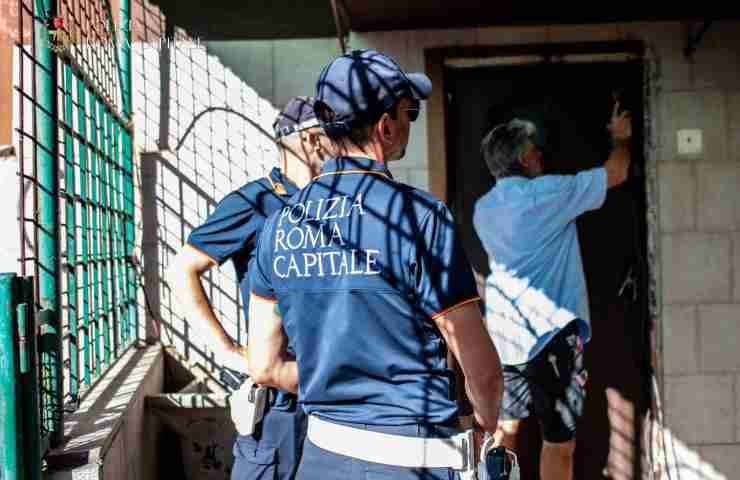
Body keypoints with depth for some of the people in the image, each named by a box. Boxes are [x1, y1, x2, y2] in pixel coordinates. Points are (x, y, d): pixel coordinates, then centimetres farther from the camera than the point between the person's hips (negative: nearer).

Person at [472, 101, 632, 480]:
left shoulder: (483, 209, 9)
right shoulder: (546, 194, -11)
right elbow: (616, 174, -1)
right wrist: (621, 138, 20)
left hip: (503, 331, 7)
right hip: (548, 330, -7)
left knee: (504, 426, 17)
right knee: (560, 441, 1)